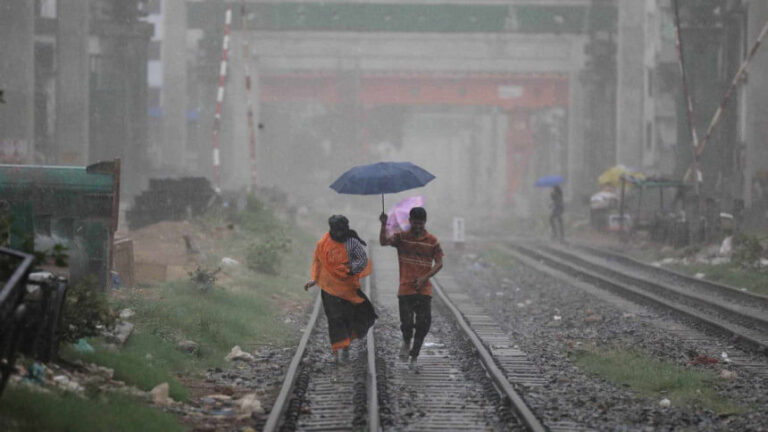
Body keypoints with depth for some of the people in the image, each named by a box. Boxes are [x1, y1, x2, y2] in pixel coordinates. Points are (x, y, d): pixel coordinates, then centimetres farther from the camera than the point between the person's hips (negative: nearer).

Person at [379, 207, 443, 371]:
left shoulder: (432, 241, 5)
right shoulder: (401, 237, 2)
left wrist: (424, 278, -11)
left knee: (423, 325, -2)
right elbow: (384, 242, -15)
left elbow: (439, 263, 3)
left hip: (424, 290, 1)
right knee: (407, 323, -10)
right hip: (405, 289, -1)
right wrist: (384, 225, -31)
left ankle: (414, 358, 12)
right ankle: (406, 342, 25)